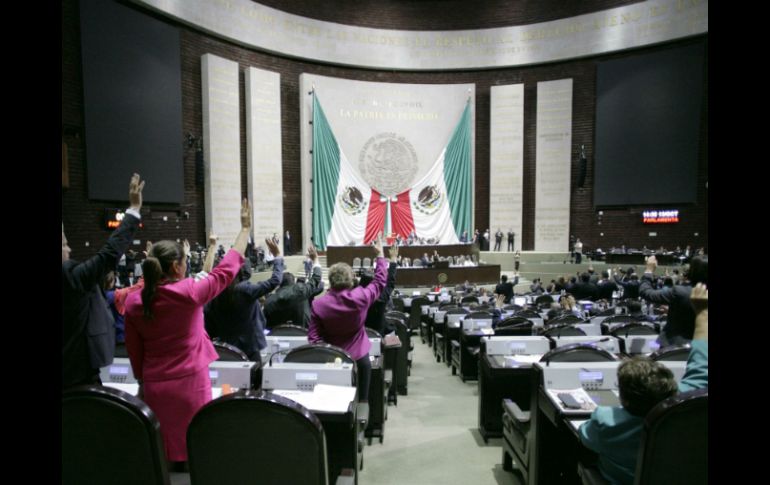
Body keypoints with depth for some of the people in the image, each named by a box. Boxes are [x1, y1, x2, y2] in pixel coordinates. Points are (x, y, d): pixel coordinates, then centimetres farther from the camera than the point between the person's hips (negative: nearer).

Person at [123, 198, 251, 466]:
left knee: (161, 454, 18)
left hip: (154, 386, 5)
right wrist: (245, 228, 2)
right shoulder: (189, 292, -18)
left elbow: (134, 351, 6)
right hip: (189, 383, -4)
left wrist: (142, 381, 21)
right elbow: (227, 268, -7)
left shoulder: (134, 301, -4)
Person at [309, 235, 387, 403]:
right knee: (361, 399, 12)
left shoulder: (318, 304, -16)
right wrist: (380, 254, 8)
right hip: (360, 357, -1)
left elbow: (313, 337, -12)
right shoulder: (361, 297, -17)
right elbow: (380, 281, -1)